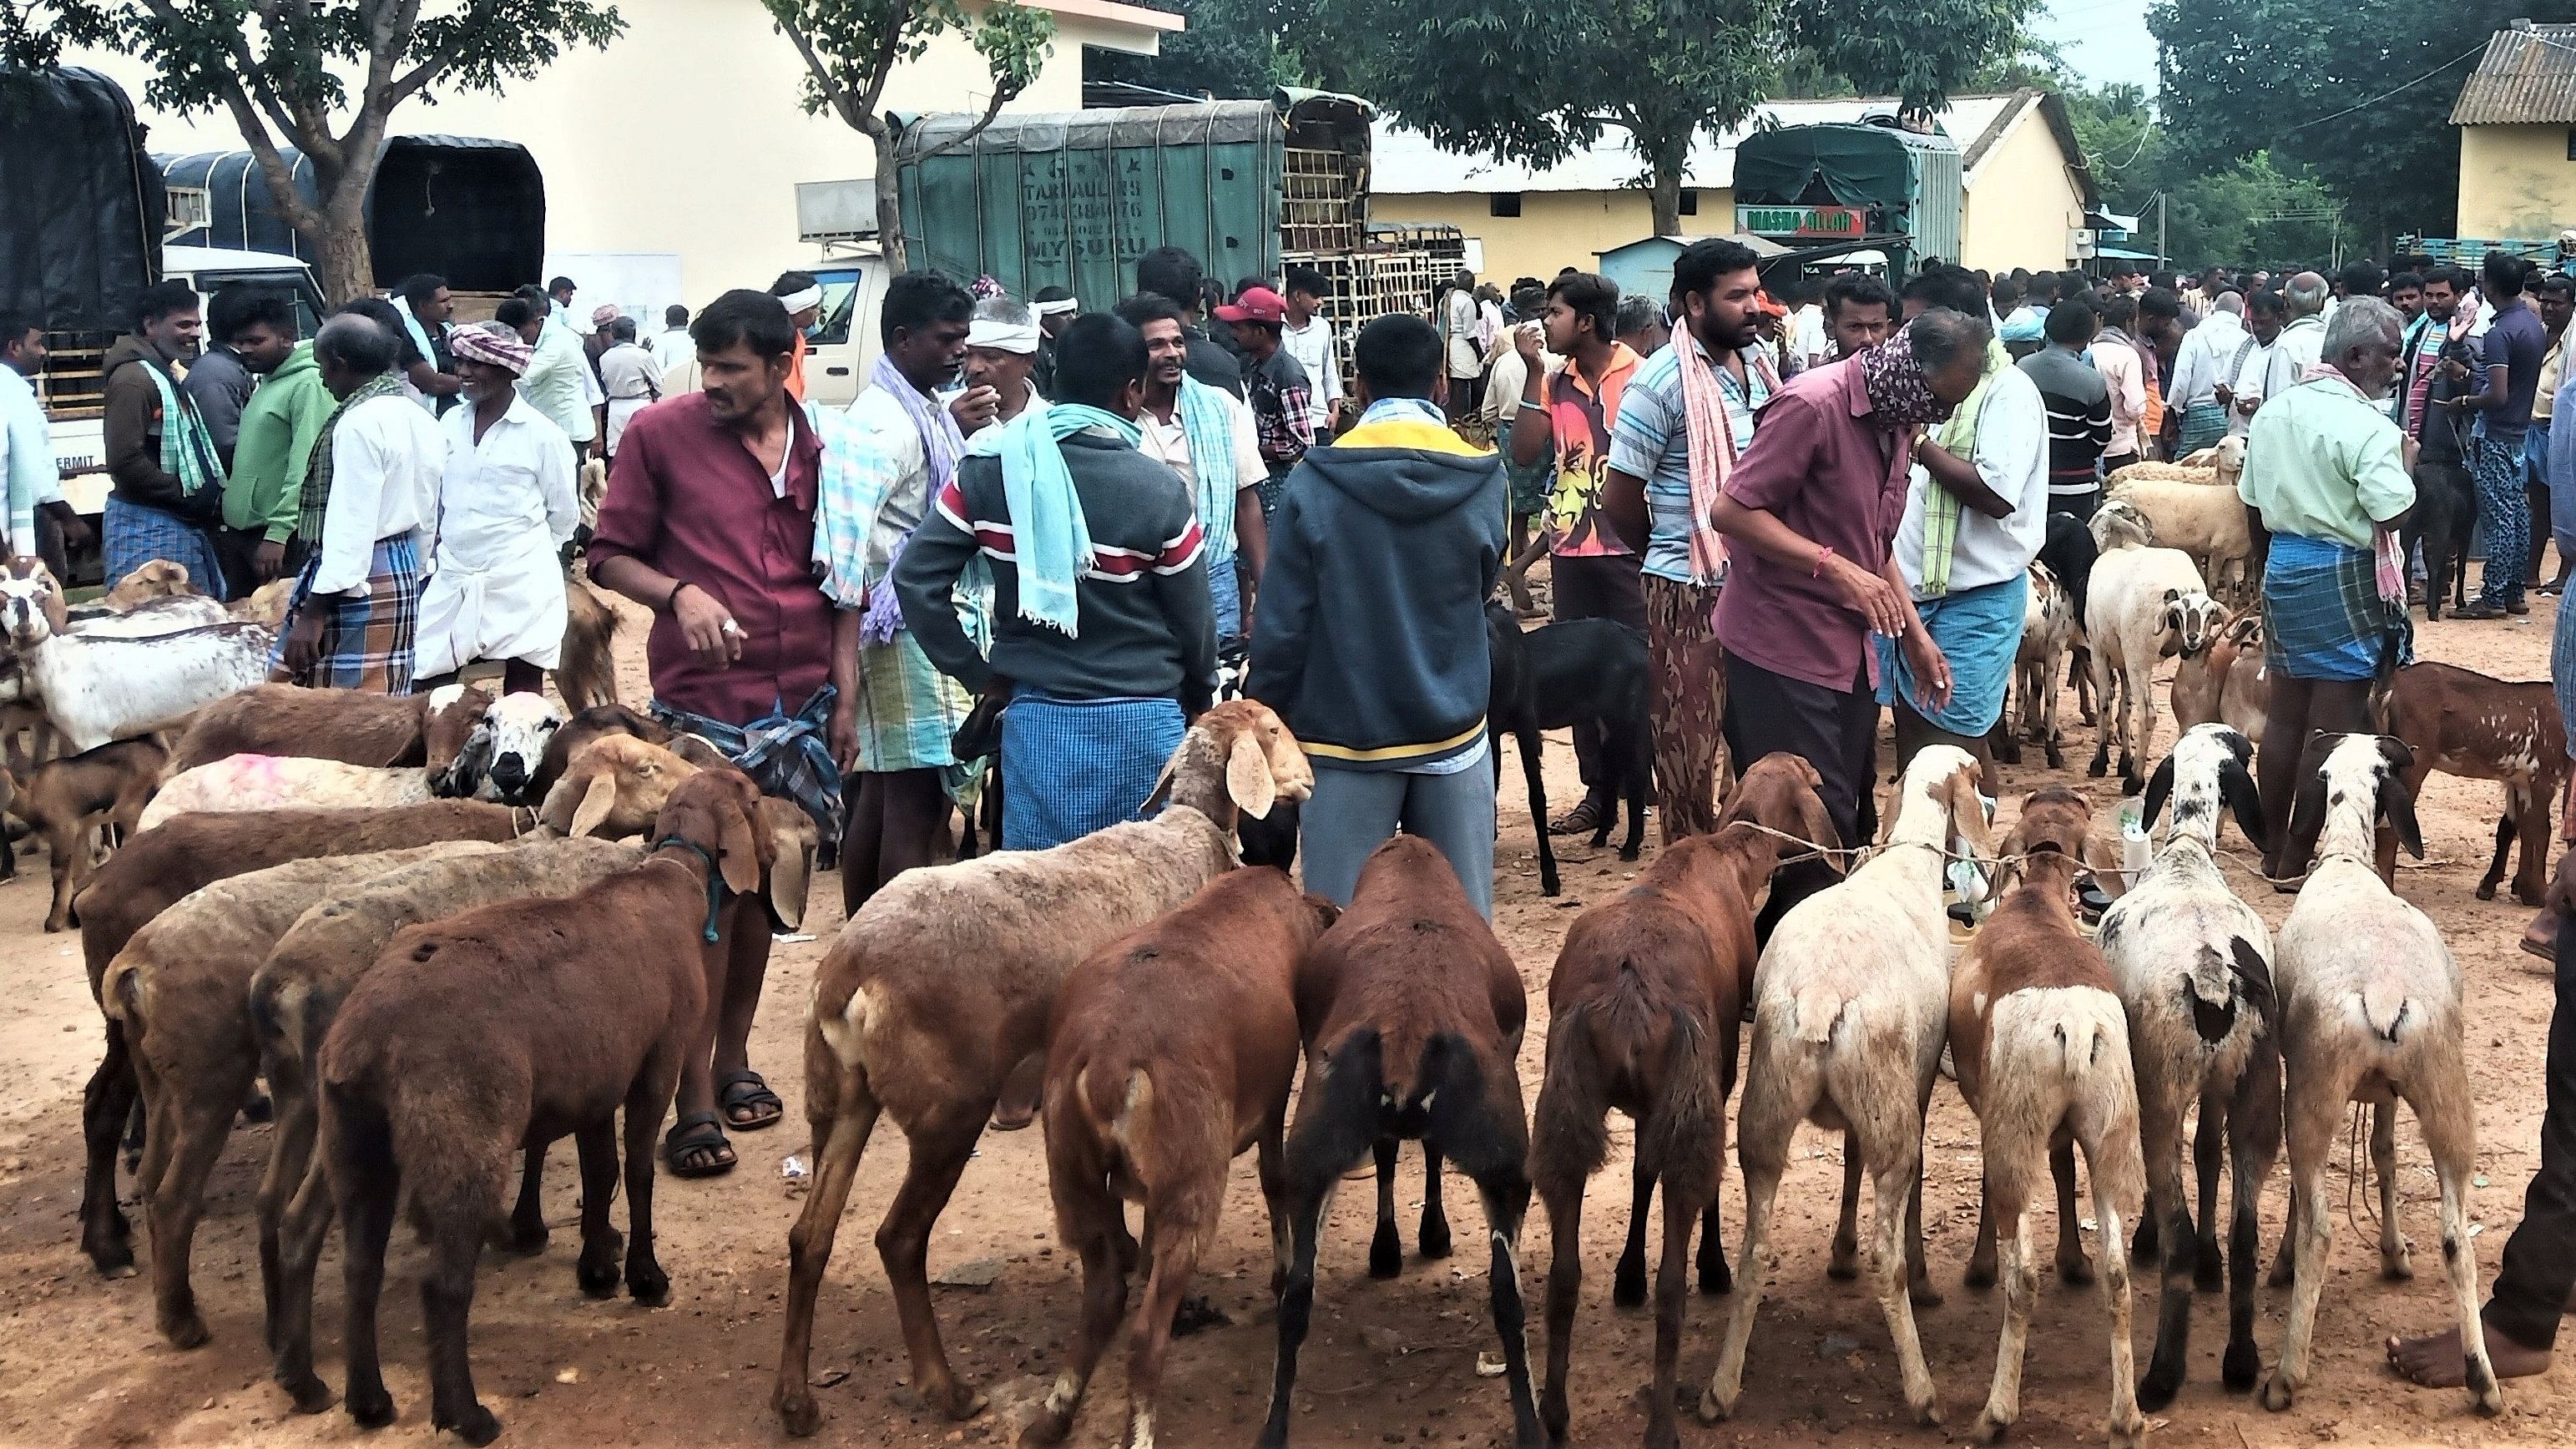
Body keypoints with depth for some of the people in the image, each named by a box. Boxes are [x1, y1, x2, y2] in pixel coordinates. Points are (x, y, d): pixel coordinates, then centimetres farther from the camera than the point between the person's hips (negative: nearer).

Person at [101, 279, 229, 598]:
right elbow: (125, 462, -23)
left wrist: (212, 497, 11)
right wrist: (187, 498, -17)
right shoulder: (133, 379, -14)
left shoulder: (169, 378, 19)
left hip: (190, 526, 11)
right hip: (149, 529, -11)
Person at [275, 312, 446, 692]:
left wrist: (313, 611, -21)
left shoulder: (360, 422, -16)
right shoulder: (419, 417, 10)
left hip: (359, 580, -9)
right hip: (406, 570, 9)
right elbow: (430, 512, 14)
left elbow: (351, 522, -21)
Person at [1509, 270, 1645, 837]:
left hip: (1628, 547, -5)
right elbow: (1524, 454, -2)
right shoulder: (1555, 382, 8)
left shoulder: (1638, 375, -5)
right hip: (1571, 549, 5)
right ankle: (1598, 791, 16)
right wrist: (1534, 372, -4)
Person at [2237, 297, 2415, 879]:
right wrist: (2404, 461, -5)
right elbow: (2393, 512, -22)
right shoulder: (2366, 425, -17)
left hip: (2282, 568, 8)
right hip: (2346, 576, -8)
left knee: (2285, 716, 15)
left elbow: (2252, 504, 13)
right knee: (2335, 724, 0)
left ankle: (2275, 848, 23)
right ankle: (2301, 857, 3)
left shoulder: (2275, 410, 8)